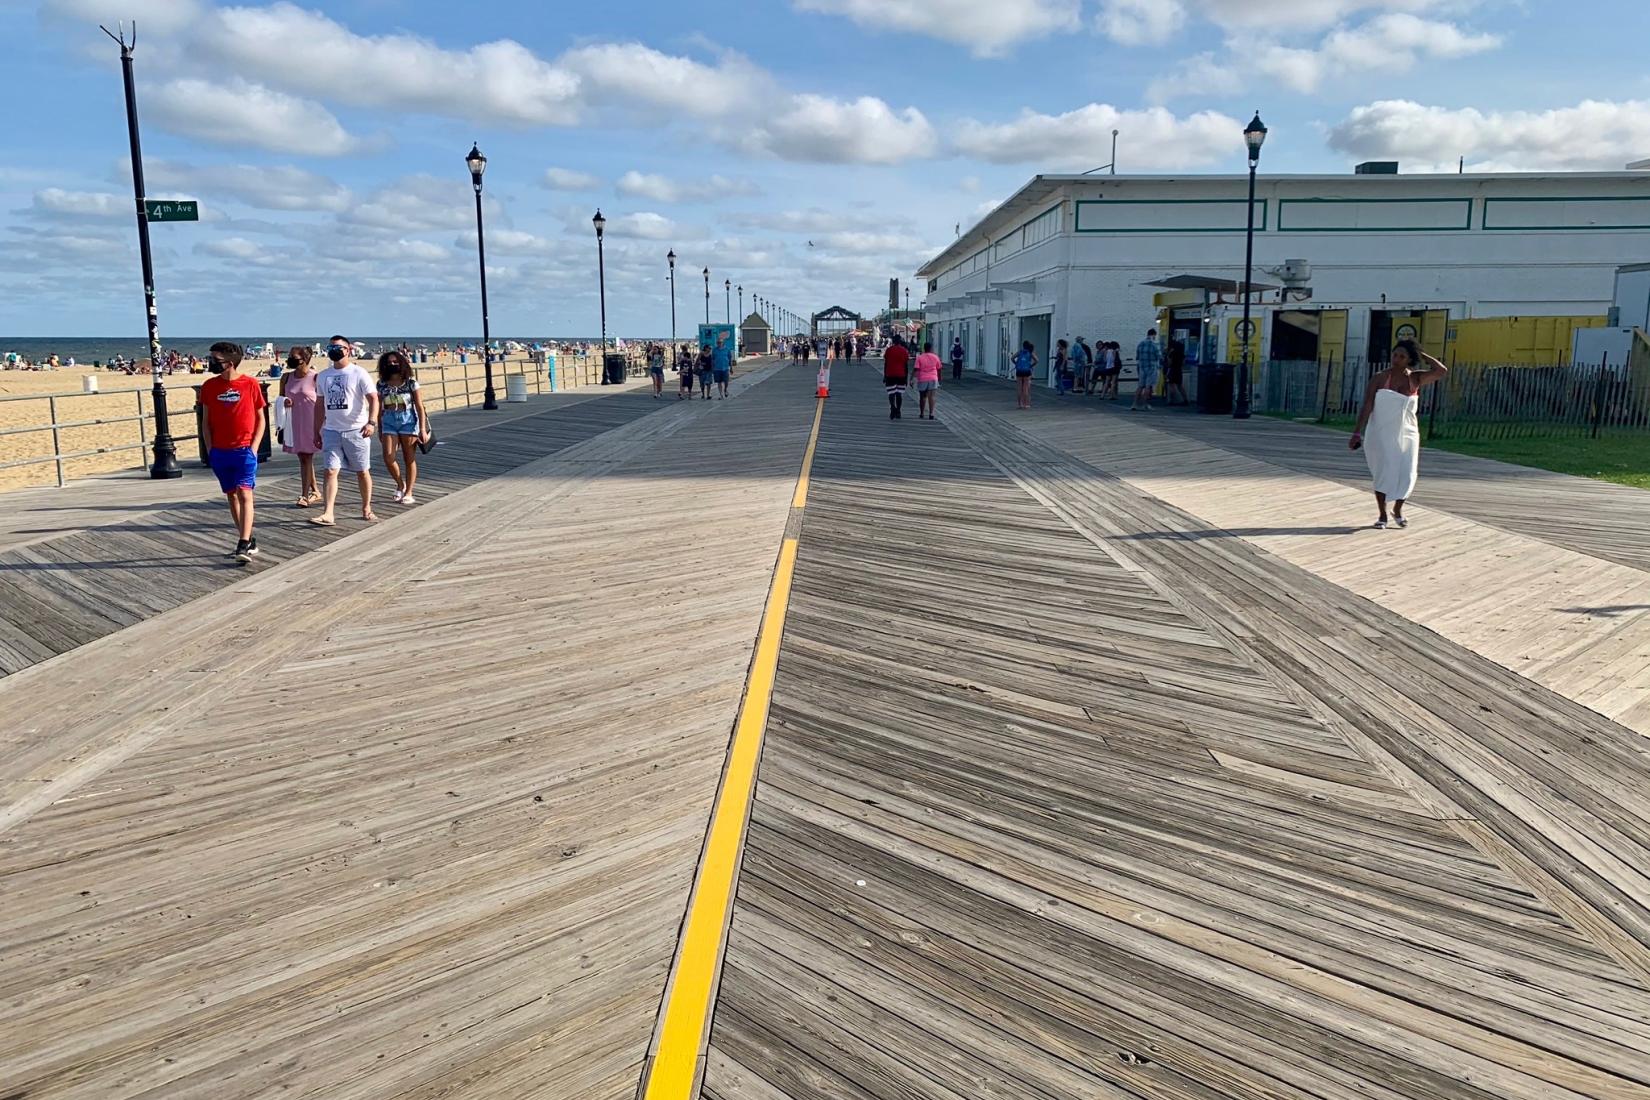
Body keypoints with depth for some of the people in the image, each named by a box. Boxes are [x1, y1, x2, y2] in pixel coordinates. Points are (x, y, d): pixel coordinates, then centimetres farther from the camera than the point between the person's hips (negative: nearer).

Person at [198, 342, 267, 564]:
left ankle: (244, 546, -14)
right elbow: (206, 420, 10)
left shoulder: (250, 384, -5)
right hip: (220, 452, 4)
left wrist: (253, 447, -6)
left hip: (245, 450, -4)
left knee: (244, 494, -11)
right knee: (231, 495, 10)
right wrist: (209, 449, 2)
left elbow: (260, 418, 2)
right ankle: (249, 539, 21)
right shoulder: (209, 386, 4)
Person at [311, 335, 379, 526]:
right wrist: (317, 432, 16)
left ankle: (366, 510, 20)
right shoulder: (323, 376, 11)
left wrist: (371, 422, -27)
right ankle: (327, 514, -10)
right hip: (331, 430, 4)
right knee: (330, 471, -6)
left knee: (363, 471, 6)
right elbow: (320, 405, 18)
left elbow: (373, 399, -12)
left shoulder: (358, 374, -4)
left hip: (356, 430, -4)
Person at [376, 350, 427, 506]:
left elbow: (420, 407, -2)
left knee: (409, 459, 2)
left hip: (408, 421, -2)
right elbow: (379, 408, 11)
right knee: (388, 458, -10)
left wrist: (422, 429, -8)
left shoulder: (411, 383, -2)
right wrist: (379, 430, 12)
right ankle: (400, 484, 15)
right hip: (389, 421, 2)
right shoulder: (382, 385, 5)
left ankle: (408, 493, 12)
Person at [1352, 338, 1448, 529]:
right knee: (1384, 471, -10)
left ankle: (1397, 510, 22)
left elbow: (1442, 371, -10)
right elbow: (1367, 407, -8)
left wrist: (1421, 354, -3)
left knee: (1407, 474, -3)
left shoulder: (1415, 379, 3)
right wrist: (1358, 432, -16)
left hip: (1406, 434, 2)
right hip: (1381, 434, -2)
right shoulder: (1379, 379, -4)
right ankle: (1382, 515, 4)